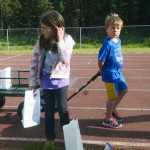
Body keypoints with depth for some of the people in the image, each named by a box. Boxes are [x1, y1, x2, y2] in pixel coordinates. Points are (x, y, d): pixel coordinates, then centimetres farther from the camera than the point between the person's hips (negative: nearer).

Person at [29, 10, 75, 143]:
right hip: (46, 81, 3)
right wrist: (33, 81, 2)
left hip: (60, 81, -3)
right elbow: (35, 61, 1)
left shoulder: (67, 40, -12)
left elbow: (65, 60, -25)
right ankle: (50, 137, 28)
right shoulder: (42, 41, -4)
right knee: (49, 111, 13)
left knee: (62, 109, 9)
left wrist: (60, 40, -26)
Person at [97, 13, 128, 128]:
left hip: (118, 73, 9)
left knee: (124, 90, 21)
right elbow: (100, 61, -20)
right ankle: (108, 119, 21)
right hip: (111, 75, -9)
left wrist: (119, 70, 11)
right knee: (113, 96, 2)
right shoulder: (107, 44, -22)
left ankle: (112, 109, 39)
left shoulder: (118, 41, 4)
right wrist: (104, 71, -7)